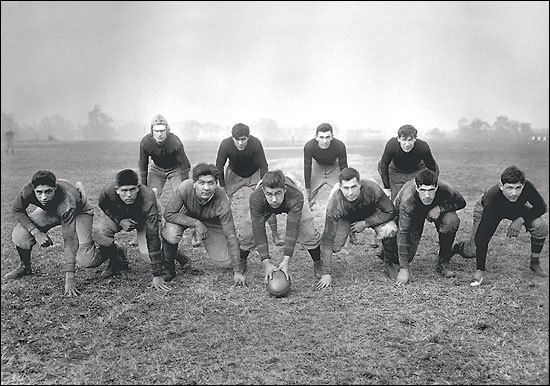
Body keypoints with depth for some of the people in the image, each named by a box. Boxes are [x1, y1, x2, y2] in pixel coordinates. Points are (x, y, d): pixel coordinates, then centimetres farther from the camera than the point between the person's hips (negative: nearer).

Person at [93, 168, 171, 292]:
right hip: (117, 215, 2)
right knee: (98, 232, -27)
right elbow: (103, 206, -6)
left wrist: (157, 275, -42)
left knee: (148, 254, -24)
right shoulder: (108, 191, -34)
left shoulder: (148, 199, -41)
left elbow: (153, 238, -42)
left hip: (143, 219, -2)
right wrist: (120, 220, -26)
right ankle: (117, 260, 2)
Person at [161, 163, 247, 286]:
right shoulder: (185, 188, -35)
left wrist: (237, 272, -27)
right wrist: (195, 223, -38)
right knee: (171, 235, -34)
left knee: (225, 263, -11)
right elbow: (169, 213, -27)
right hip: (186, 216, 0)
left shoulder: (222, 203, -35)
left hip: (212, 223, 0)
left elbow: (231, 237, -30)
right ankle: (169, 266, -4)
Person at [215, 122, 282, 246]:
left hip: (254, 174, -1)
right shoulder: (225, 145, -29)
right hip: (234, 174, 1)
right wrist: (223, 188, -13)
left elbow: (263, 165, -20)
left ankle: (275, 233, 6)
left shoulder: (256, 144, -32)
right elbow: (219, 166, -15)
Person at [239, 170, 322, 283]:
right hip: (265, 208, 1)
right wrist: (266, 263, -44)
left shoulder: (296, 196, -45)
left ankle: (318, 263, 15)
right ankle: (241, 261, 20)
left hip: (290, 204, -1)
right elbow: (259, 231, -39)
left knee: (309, 233, -12)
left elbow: (292, 229, -45)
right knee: (251, 232, -9)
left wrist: (286, 261, -50)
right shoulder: (255, 198, -42)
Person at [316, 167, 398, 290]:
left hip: (371, 214, 0)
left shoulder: (372, 189, -37)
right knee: (334, 246, -23)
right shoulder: (335, 204, -37)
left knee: (390, 230, -28)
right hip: (345, 218, 0)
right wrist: (326, 274, -35)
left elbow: (391, 212, -20)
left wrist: (365, 223, -28)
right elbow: (327, 240, -34)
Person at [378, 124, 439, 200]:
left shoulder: (423, 147, -32)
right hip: (396, 173, 0)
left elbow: (433, 169, -13)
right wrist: (386, 188, -8)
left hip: (418, 172, 0)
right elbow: (382, 166, -13)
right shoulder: (391, 145, -31)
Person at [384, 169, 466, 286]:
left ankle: (443, 264, -9)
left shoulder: (443, 189, -35)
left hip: (434, 210, 3)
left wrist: (440, 208, -34)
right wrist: (404, 269, -46)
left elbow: (461, 202, -14)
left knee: (451, 221, -30)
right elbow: (403, 232, -43)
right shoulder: (408, 199, -42)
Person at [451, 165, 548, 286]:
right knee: (473, 251, -11)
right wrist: (480, 271, -43)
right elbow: (482, 237, -41)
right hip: (485, 209, -3)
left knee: (541, 227, -23)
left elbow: (541, 207, -16)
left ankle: (535, 263, 2)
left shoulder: (527, 187, -36)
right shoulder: (492, 199, -43)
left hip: (517, 208, 3)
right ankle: (453, 248, 25)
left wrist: (521, 220, -32)